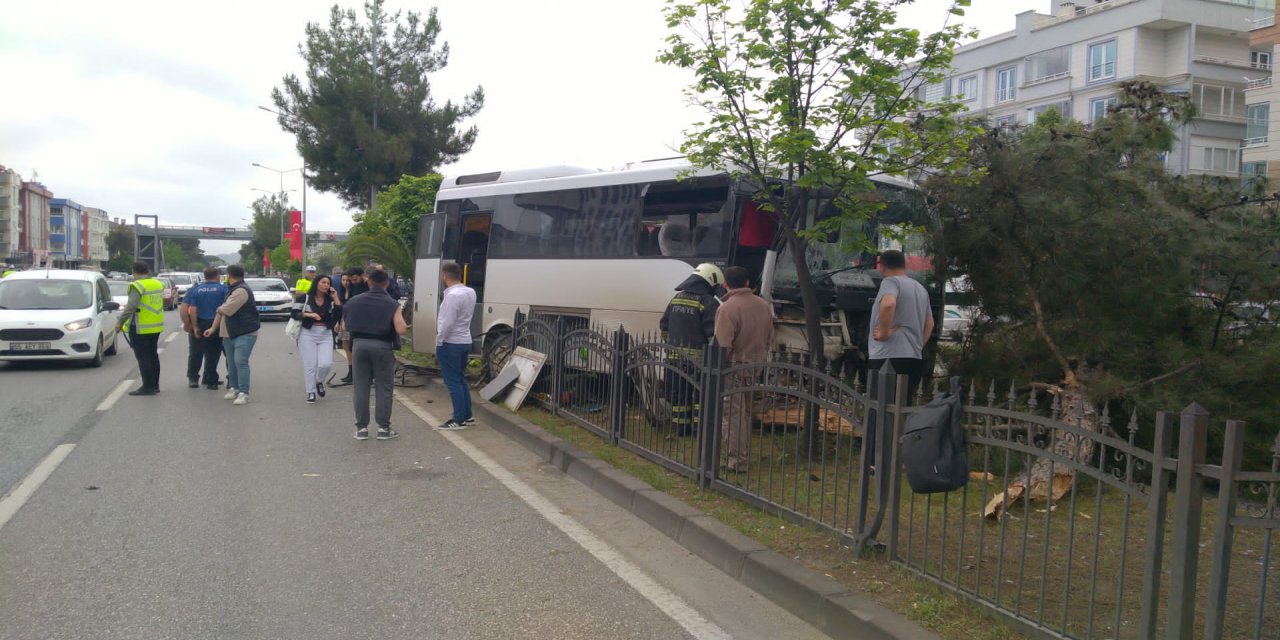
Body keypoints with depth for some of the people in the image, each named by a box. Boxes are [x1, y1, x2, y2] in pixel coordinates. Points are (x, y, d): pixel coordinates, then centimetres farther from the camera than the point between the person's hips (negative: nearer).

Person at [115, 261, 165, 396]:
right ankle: (155, 385, 20)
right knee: (153, 355, 15)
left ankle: (148, 387, -3)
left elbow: (131, 307, -22)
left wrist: (120, 322, -16)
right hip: (156, 326, 8)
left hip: (140, 328, -8)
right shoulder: (158, 284, 9)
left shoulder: (138, 286, -15)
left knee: (143, 357, -3)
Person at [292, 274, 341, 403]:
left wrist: (335, 297, -7)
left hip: (326, 335, 2)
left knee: (326, 363, -9)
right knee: (310, 364, -1)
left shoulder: (331, 300, 8)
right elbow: (294, 314, -4)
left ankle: (319, 382, 22)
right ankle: (311, 392, 10)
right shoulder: (304, 298, -1)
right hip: (308, 334, -2)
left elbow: (340, 314, -5)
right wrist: (308, 314, -17)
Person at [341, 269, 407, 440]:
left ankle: (361, 427, 10)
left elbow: (345, 325, 9)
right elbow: (400, 330, -14)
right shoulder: (392, 304, -7)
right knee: (383, 388, 5)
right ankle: (383, 427, 6)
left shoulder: (354, 301, 3)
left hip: (359, 344, 2)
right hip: (383, 346, -2)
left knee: (361, 387, 8)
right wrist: (403, 322, 7)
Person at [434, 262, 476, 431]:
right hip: (465, 342, 9)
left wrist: (438, 342, -11)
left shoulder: (452, 295, -21)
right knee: (461, 380, 18)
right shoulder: (470, 292, 6)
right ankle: (468, 416, 22)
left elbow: (447, 323, -22)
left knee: (453, 382, -2)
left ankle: (459, 420, 1)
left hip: (450, 344, -9)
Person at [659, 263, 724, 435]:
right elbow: (713, 333, -15)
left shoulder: (677, 299, 13)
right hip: (698, 357, -7)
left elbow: (664, 326, 19)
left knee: (679, 392, 13)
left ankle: (681, 426, 19)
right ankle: (700, 426, 0)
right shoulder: (708, 303, -11)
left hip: (675, 355, 7)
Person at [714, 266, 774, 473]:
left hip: (733, 368, -7)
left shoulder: (727, 308, -18)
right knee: (745, 412, 18)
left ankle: (736, 460, 1)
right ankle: (744, 454, 27)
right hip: (755, 367, 7)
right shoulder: (763, 306, 6)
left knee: (732, 415, -1)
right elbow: (769, 338, 14)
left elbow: (723, 345, -22)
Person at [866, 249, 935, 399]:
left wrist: (884, 333, -17)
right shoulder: (921, 288, 20)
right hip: (914, 357, 8)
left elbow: (888, 304, -28)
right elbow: (929, 323, 28)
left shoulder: (890, 282, -6)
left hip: (888, 358, -8)